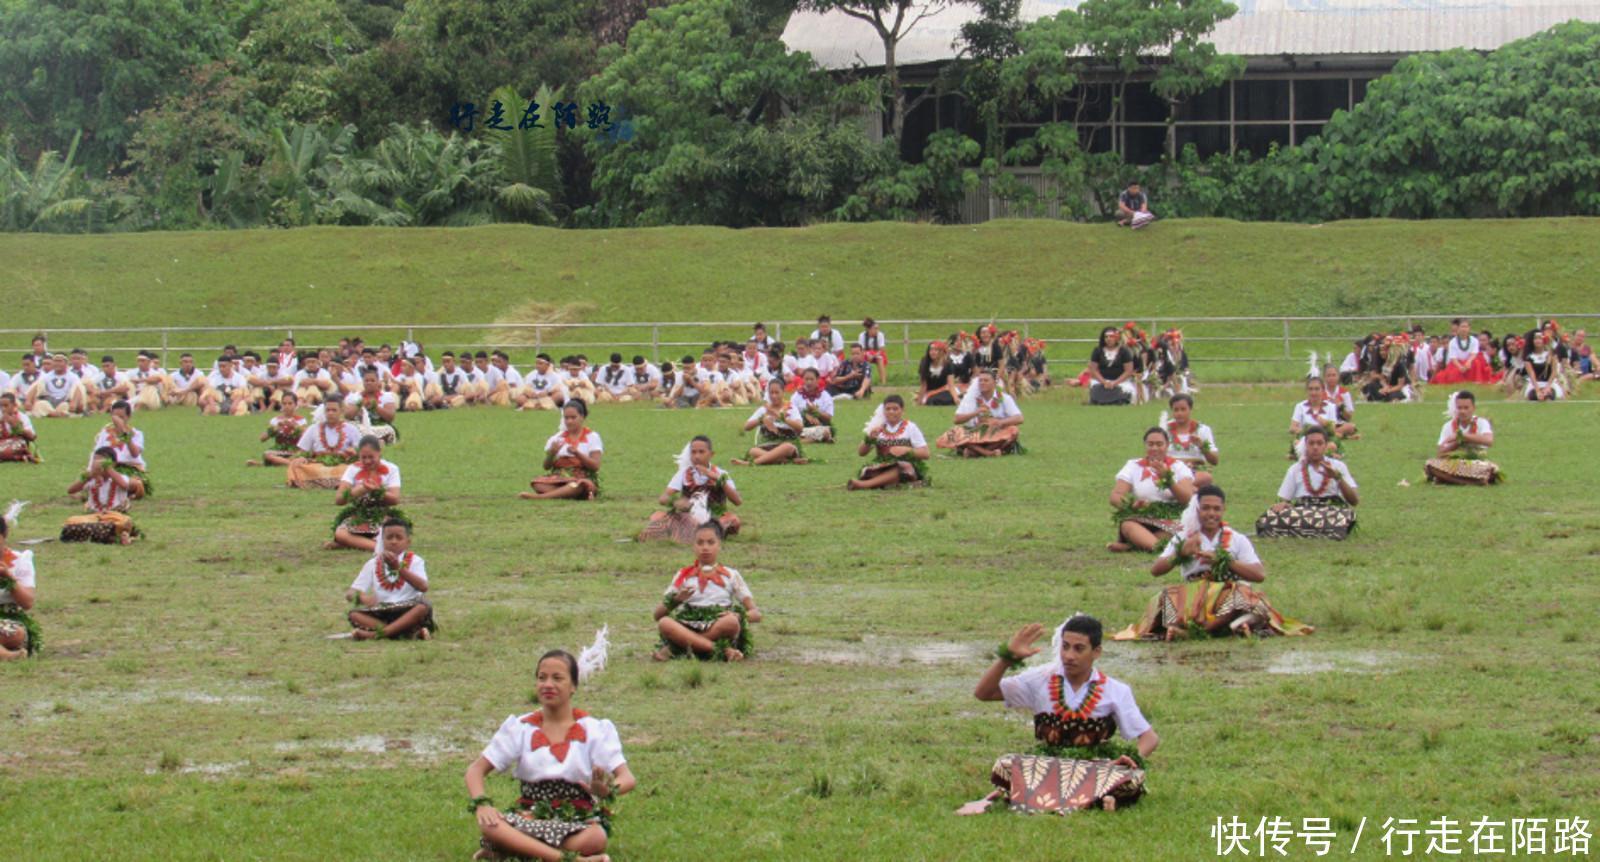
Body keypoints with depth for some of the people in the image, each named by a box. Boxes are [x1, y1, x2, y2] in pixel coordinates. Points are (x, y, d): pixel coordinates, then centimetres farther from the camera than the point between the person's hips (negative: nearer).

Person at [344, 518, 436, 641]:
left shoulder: (414, 561, 5)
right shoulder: (373, 564, 12)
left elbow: (423, 587, -15)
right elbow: (350, 593, 6)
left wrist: (398, 567, -23)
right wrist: (362, 597, -19)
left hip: (407, 613, -2)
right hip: (380, 614, 2)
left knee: (424, 606, -32)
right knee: (354, 613, -24)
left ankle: (377, 633, -40)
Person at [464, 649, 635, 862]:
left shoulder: (594, 730, 4)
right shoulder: (520, 728, 9)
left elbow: (627, 779, -5)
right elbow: (476, 770, 5)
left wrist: (607, 790, -31)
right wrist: (481, 804, -18)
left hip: (579, 821, -1)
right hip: (530, 816, 1)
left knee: (596, 838, -39)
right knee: (488, 825, -33)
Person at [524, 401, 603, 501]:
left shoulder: (592, 437, 3)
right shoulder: (557, 438, 12)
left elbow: (595, 466, -6)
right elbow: (546, 466, 8)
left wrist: (577, 453, -21)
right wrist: (552, 453, -13)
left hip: (584, 479, -4)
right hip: (559, 479, 4)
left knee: (578, 486, -41)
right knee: (539, 484, -28)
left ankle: (539, 497, -49)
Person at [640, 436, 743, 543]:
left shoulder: (719, 475, -2)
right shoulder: (684, 473, 2)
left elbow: (738, 501, -13)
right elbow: (663, 498, -10)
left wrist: (719, 479, -23)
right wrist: (675, 501, -34)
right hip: (686, 520, 1)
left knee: (733, 519, -34)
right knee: (657, 516, -21)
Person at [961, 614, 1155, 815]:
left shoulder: (1115, 692, 2)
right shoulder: (1041, 680, 3)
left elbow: (1149, 738, 3)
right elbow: (982, 693, 0)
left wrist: (1135, 758, -20)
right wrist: (1008, 656, -15)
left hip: (1095, 769, 0)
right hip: (1045, 766, 0)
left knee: (1133, 778, -34)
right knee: (1006, 765, -31)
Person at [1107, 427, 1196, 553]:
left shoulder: (1178, 467, 10)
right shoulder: (1133, 466, 11)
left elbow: (1187, 499, -4)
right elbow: (1115, 496, 1)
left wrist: (1167, 478, -18)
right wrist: (1131, 504, -20)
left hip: (1170, 520, 0)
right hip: (1139, 521, 0)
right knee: (1127, 525, -34)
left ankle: (1128, 545, -40)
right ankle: (1158, 546, -60)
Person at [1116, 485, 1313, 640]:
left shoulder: (1237, 540, 11)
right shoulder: (1183, 538, 14)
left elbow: (1260, 575, -3)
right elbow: (1155, 570, 5)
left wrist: (1223, 559, -11)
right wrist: (1181, 552, -12)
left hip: (1228, 595, -1)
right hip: (1190, 597, 1)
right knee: (1169, 596, -28)